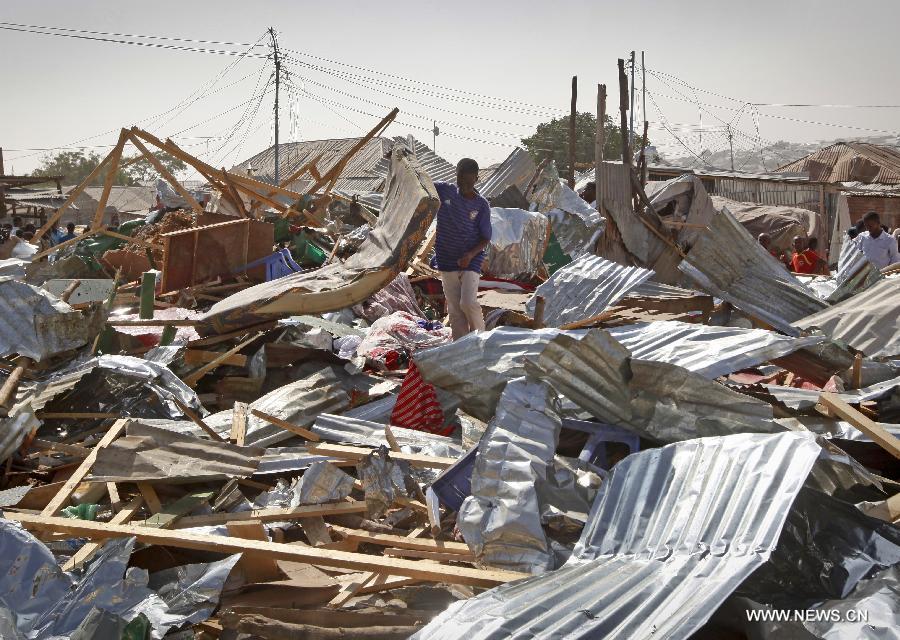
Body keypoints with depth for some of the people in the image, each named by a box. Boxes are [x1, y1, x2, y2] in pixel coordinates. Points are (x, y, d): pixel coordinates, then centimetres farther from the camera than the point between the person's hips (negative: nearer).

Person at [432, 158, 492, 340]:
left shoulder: (481, 205, -7)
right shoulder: (444, 191, -2)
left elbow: (486, 238, -4)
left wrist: (471, 254, -20)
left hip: (470, 261, -3)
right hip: (446, 260, 3)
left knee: (468, 302, -16)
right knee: (454, 308, 6)